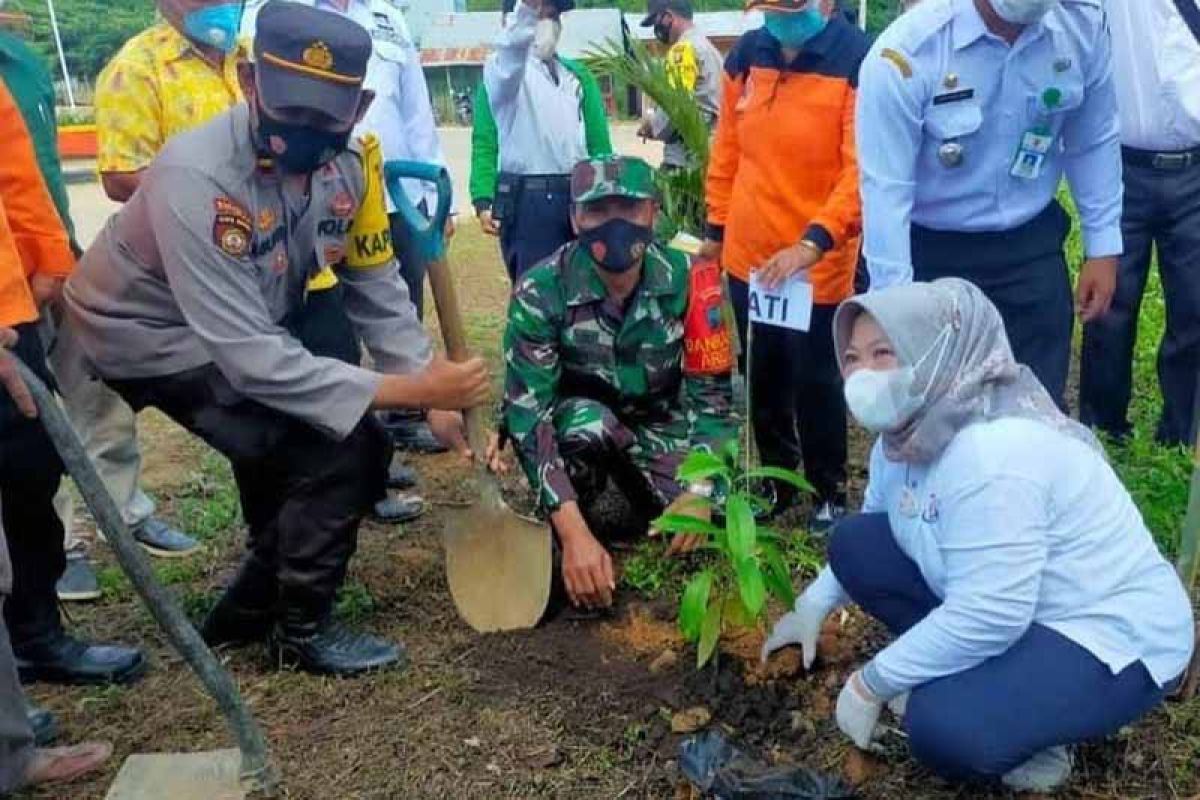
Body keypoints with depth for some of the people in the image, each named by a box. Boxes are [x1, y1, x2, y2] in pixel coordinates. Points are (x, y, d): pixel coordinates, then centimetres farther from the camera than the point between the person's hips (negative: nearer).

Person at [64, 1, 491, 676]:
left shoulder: (350, 162, -15)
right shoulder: (197, 178, -36)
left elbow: (377, 288, -4)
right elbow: (249, 356, -38)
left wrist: (433, 396, -13)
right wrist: (406, 390, -39)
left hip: (260, 324, 7)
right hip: (157, 336, -7)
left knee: (358, 443, 7)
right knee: (336, 450, -19)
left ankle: (252, 607, 26)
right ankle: (302, 629, 5)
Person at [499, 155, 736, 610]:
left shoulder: (687, 280, -18)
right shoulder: (541, 292, -25)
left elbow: (713, 392, -13)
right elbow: (527, 414, -30)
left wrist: (700, 490, -28)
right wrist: (574, 531, -40)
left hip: (658, 426, 3)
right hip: (578, 428, -3)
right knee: (588, 421, -37)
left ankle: (632, 482, 13)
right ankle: (560, 542, -11)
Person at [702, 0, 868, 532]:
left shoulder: (857, 62, -14)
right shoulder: (746, 55, 3)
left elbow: (863, 170, -21)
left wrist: (814, 241, -30)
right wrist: (717, 227, 13)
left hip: (819, 262, -5)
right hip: (748, 254, 5)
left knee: (814, 380, 6)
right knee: (762, 377, 17)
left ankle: (829, 491, 28)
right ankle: (777, 480, 36)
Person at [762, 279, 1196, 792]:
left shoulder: (992, 453, -32)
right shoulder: (910, 433, -3)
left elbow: (989, 618, -34)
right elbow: (874, 526, 17)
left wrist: (870, 684, -23)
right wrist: (813, 606, 12)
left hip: (1110, 637, -9)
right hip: (1004, 610, 9)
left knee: (944, 727, -32)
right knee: (855, 542, -1)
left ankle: (1032, 726, 0)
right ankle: (960, 675, 7)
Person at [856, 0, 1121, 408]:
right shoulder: (907, 52, -23)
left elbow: (1094, 142, 5)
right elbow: (886, 190, -21)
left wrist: (1103, 248, 5)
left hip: (1032, 247, 4)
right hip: (931, 254, -3)